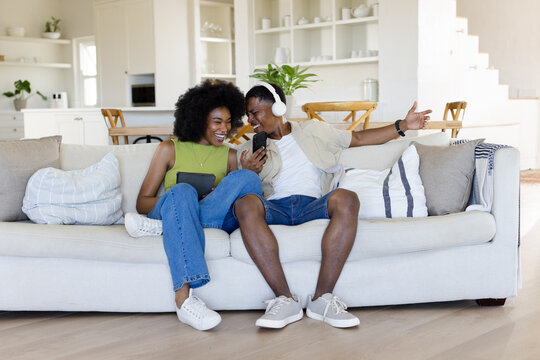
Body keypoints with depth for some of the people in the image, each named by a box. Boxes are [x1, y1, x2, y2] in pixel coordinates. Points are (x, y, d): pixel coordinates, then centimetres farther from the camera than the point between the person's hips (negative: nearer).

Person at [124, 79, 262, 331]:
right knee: (182, 191, -38)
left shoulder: (230, 155, 21)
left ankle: (162, 226, -30)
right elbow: (142, 203, 7)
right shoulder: (170, 149, 12)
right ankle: (184, 298, -50)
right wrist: (178, 199, -12)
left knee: (248, 178, -23)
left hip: (214, 220, 2)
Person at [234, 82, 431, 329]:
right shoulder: (248, 150, 21)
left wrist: (402, 126, 21)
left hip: (313, 206, 1)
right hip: (274, 208, 0)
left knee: (347, 198, -34)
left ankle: (322, 299, -33)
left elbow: (359, 138, 26)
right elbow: (239, 190, 15)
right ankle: (285, 300, -36)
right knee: (246, 204, -36)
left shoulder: (313, 131, 23)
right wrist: (246, 172, -6)